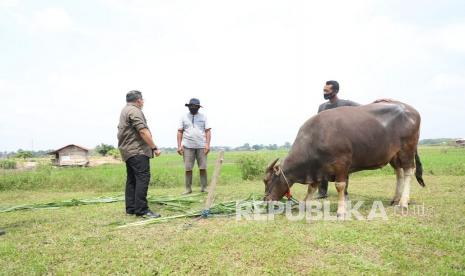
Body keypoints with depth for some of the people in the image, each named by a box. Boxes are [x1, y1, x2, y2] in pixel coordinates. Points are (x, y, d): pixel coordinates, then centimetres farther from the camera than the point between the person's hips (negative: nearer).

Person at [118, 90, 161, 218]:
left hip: (128, 150, 11)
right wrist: (154, 148, -17)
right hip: (137, 151, -11)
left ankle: (130, 208, 14)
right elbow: (143, 131, -21)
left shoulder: (125, 110, 22)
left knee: (132, 179, 11)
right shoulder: (135, 111, -12)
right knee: (143, 178, -12)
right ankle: (141, 210, -14)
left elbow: (122, 130, 28)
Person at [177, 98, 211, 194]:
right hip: (188, 147, 0)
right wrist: (179, 145, -1)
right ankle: (188, 188, 8)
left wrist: (207, 144, -7)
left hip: (201, 146, 0)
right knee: (188, 168, 0)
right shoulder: (184, 117, 10)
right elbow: (180, 132, 8)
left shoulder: (203, 117, 9)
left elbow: (208, 131, 4)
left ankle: (204, 187, 7)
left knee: (203, 168, -2)